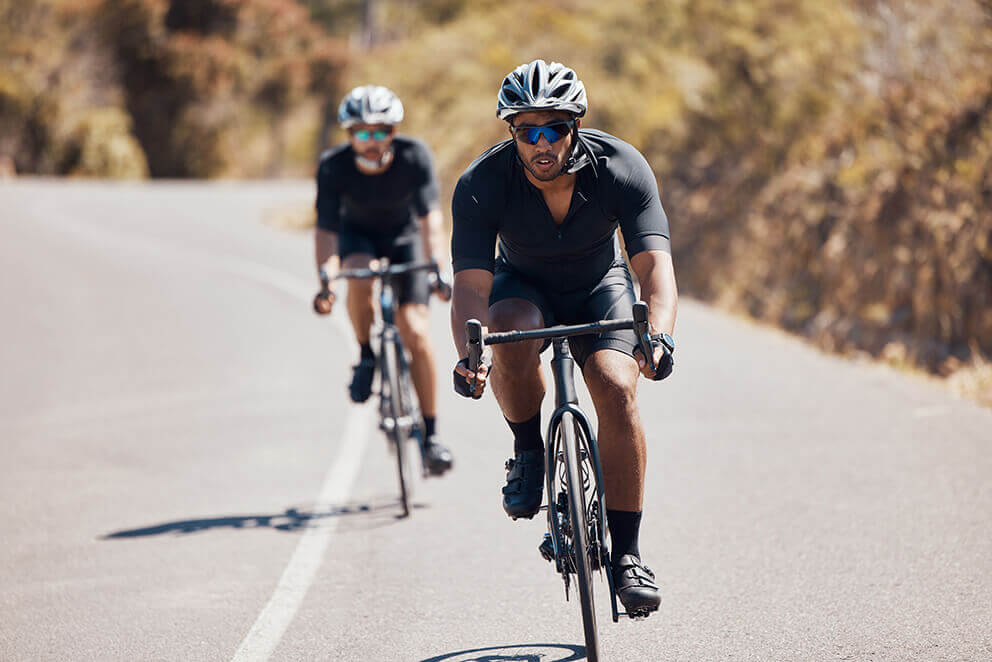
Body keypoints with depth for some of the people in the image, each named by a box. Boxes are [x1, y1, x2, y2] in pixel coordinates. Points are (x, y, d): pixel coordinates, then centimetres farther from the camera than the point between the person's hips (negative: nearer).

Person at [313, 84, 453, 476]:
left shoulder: (414, 157, -27)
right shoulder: (334, 167, -26)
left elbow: (430, 216, -32)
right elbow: (327, 229, -29)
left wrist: (436, 268, -46)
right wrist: (325, 281, -44)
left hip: (404, 238, 0)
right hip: (358, 234, 0)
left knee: (415, 332, -15)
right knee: (359, 276, -36)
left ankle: (430, 433, -7)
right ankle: (366, 356, -9)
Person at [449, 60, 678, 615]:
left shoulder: (622, 168, -28)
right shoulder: (483, 183, -28)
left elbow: (655, 262, -36)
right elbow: (472, 283, -33)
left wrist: (660, 335, -55)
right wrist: (469, 356, -53)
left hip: (600, 288, 0)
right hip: (524, 286, 0)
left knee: (617, 388, -25)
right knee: (512, 333, -36)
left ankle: (627, 554, -15)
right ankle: (529, 454, -9)